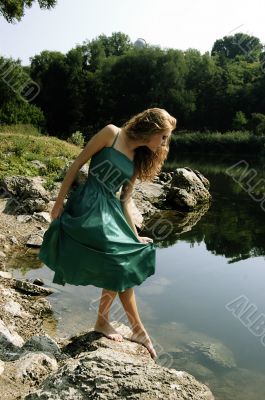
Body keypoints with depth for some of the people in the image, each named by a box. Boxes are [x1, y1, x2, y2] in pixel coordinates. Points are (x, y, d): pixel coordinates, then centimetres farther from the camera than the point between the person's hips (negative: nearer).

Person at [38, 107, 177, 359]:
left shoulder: (138, 159, 12)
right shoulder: (112, 133, -6)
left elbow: (125, 199, 12)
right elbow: (77, 164, -6)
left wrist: (135, 235, 10)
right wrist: (59, 203, -7)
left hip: (111, 211, 7)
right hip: (88, 206, -7)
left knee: (123, 268, 8)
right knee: (121, 266, -8)